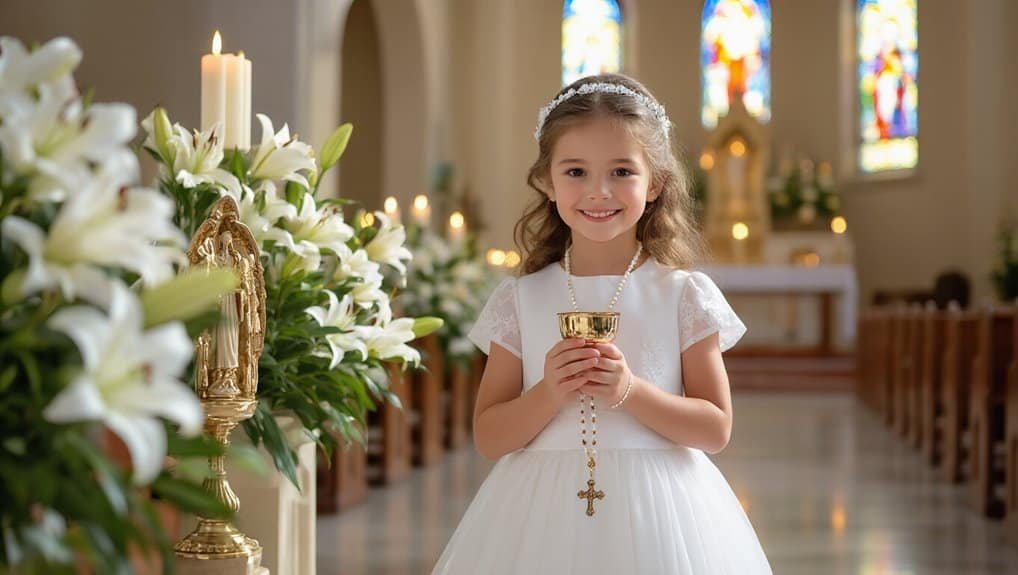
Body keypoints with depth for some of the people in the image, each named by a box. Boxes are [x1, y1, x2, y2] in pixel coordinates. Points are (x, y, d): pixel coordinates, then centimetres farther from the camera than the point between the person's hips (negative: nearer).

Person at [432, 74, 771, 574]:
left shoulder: (684, 295, -1)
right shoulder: (520, 300, 2)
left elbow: (715, 429, -2)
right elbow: (487, 436, 2)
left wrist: (630, 391, -15)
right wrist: (549, 393, -15)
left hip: (654, 517, -1)